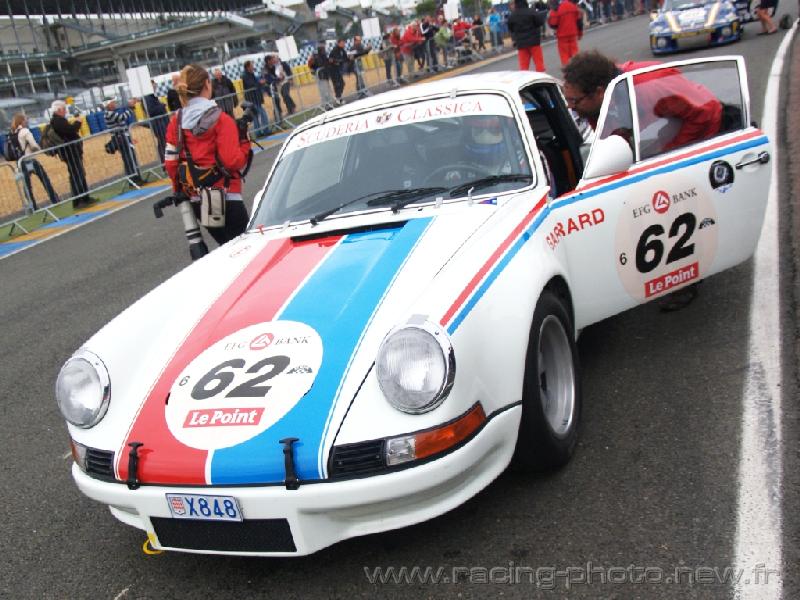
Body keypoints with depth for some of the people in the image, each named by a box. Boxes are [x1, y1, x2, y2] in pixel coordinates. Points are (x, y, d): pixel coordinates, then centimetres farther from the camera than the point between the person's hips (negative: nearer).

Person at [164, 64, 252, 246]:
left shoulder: (176, 122, 4)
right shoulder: (221, 119, -12)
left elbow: (171, 162, 6)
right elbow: (233, 161, -18)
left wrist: (179, 190, 19)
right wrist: (244, 141, -2)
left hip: (196, 200, 6)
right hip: (225, 196, -6)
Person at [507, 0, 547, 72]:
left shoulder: (512, 16, 2)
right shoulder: (531, 12, -10)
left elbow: (510, 29, 10)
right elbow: (540, 22, -10)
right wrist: (542, 14, 6)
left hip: (521, 43, 3)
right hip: (533, 41, -3)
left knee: (523, 65, 5)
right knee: (539, 61, 4)